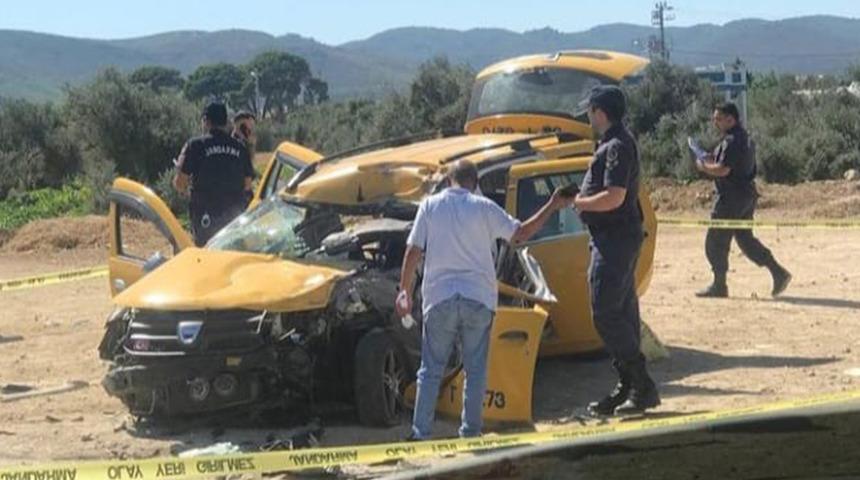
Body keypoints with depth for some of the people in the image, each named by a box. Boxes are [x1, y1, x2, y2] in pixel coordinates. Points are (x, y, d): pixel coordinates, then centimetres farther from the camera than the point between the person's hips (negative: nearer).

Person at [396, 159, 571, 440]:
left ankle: (420, 433, 3)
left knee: (431, 370, 8)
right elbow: (521, 234, 5)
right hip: (478, 299, 0)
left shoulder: (430, 205, 3)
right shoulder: (483, 207, 0)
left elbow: (413, 252, 1)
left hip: (439, 298, 1)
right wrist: (552, 206, 14)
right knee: (475, 371, 8)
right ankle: (470, 432, 8)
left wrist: (405, 291, 9)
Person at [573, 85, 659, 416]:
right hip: (615, 238, 11)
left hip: (615, 239, -11)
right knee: (622, 312, 13)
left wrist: (578, 202, -12)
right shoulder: (615, 143, 16)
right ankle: (628, 388, 19)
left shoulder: (617, 146, -16)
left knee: (606, 313, -11)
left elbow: (614, 197, -25)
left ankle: (642, 386, -8)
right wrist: (581, 200, 10)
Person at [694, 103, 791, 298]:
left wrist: (703, 166, -8)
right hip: (746, 195, 10)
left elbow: (723, 170, -25)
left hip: (732, 197, -10)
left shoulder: (732, 141, -17)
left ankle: (719, 286, 5)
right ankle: (778, 272, 9)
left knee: (716, 242, -1)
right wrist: (712, 159, 13)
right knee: (745, 238, 15)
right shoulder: (743, 137, 15)